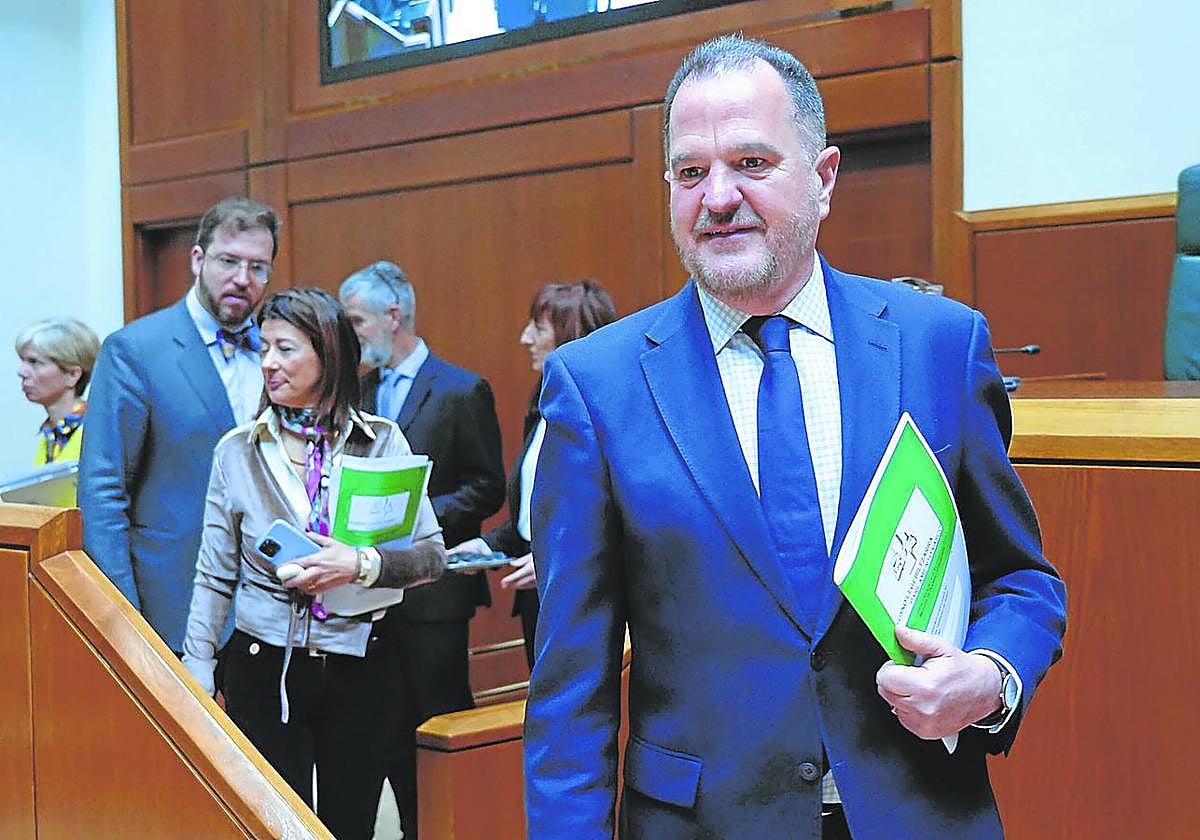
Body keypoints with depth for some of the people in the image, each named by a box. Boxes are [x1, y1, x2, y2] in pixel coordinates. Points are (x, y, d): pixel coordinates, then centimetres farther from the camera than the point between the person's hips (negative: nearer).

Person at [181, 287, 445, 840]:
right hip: (264, 668, 0)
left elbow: (433, 555, -3)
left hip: (358, 669, 0)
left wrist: (362, 565, -20)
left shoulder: (382, 441, -2)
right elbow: (214, 578, 5)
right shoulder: (238, 451, 1)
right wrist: (197, 674, 1)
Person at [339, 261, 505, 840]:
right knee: (391, 725, 11)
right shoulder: (361, 389, 11)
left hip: (431, 589, -6)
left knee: (441, 722, 1)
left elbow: (488, 489, -8)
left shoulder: (461, 390, -8)